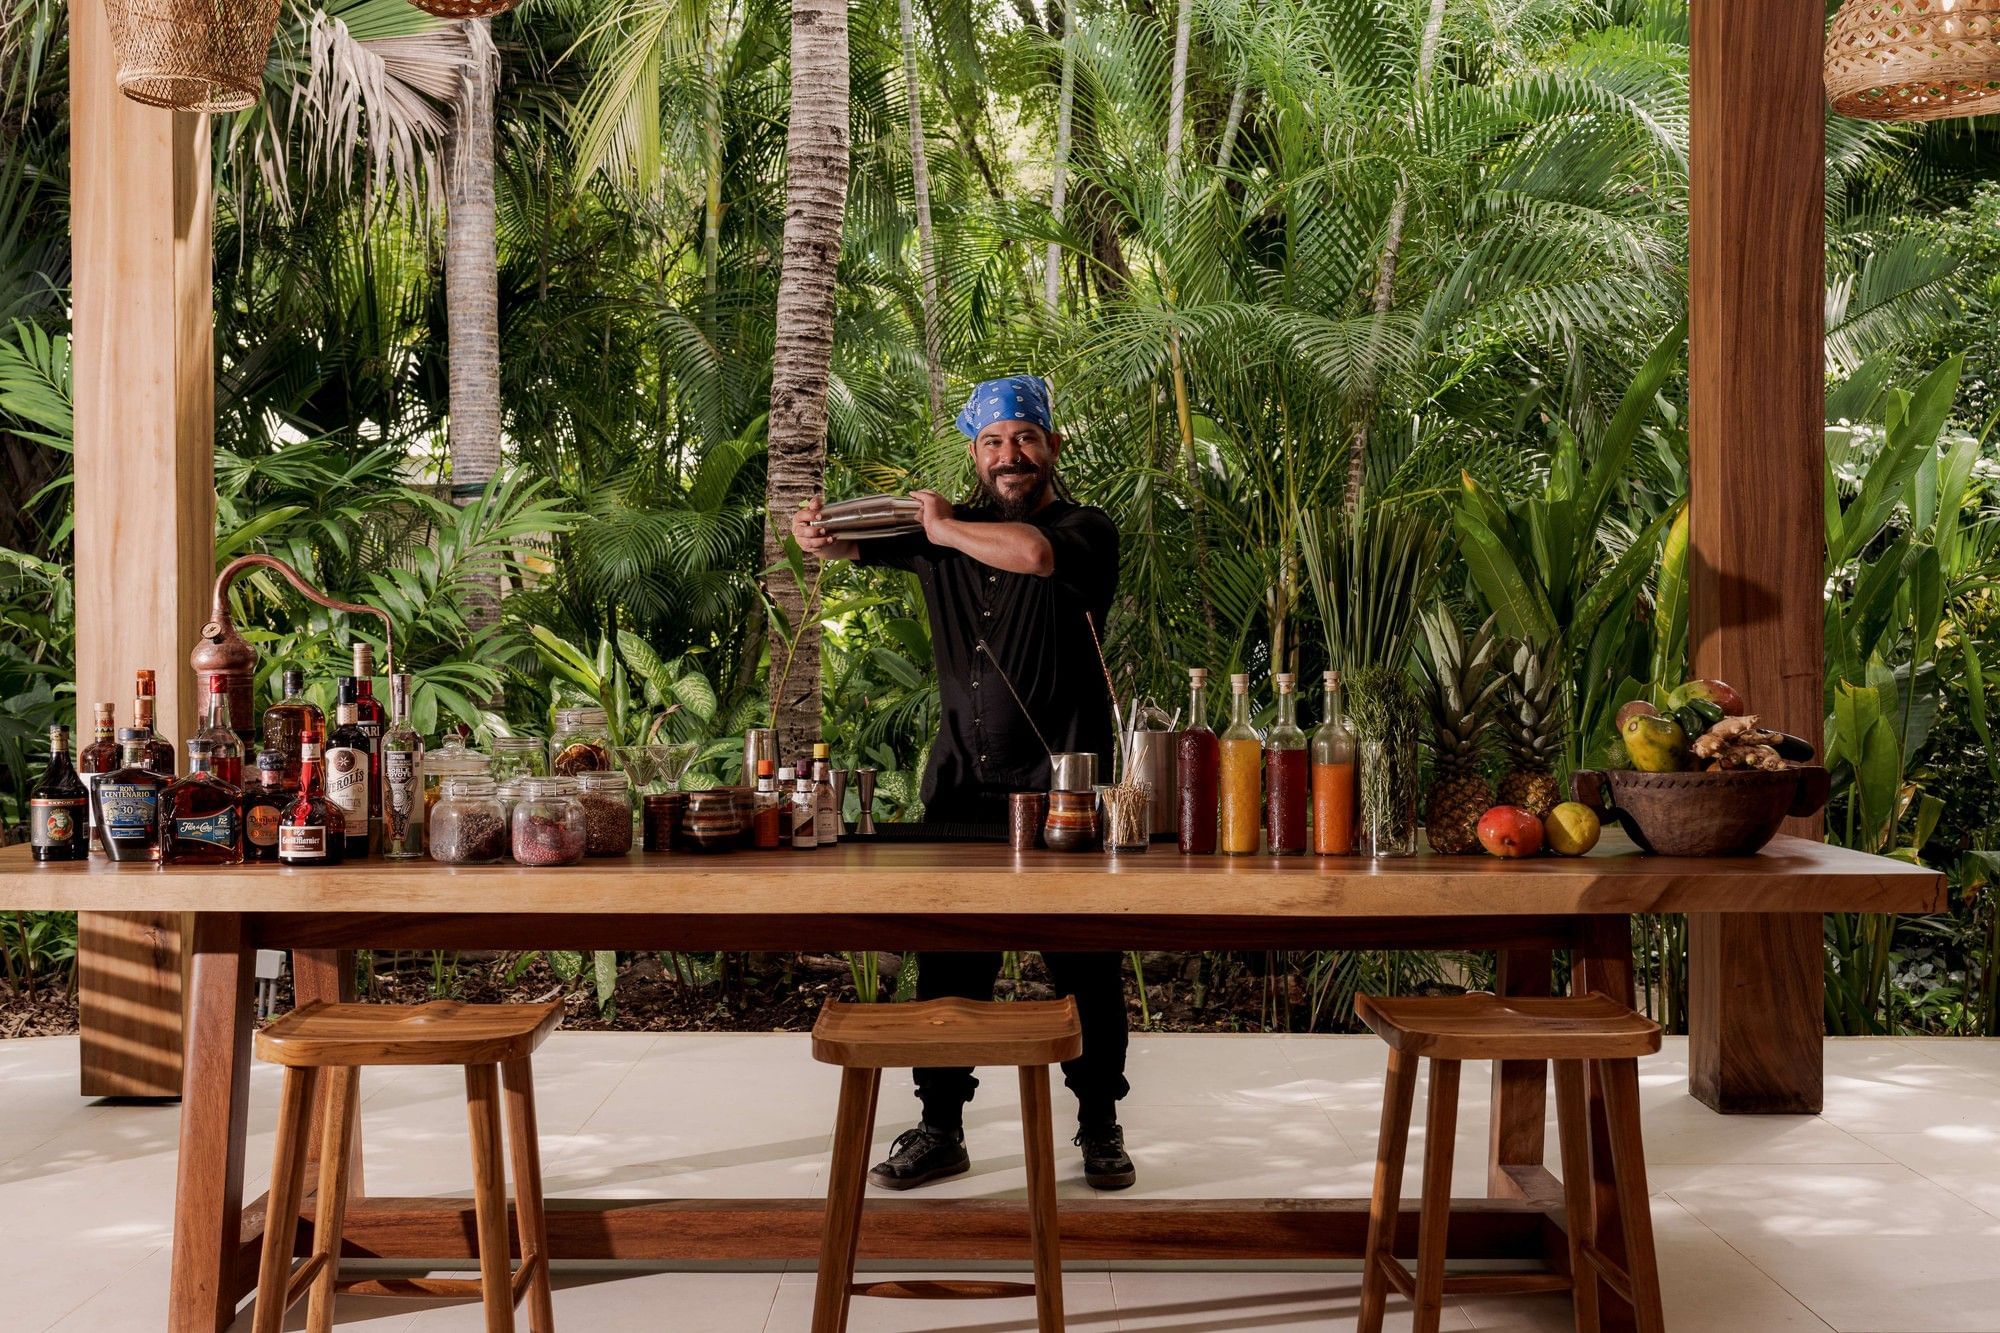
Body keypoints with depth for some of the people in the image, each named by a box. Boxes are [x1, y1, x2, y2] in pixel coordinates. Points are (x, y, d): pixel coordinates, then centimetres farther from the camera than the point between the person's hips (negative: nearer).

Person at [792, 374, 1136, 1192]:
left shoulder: (1087, 533, -6)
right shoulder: (946, 534, 11)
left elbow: (1034, 552, -28)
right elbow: (853, 544, 8)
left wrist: (947, 527, -12)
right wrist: (817, 534, -16)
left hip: (1062, 788, -4)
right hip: (961, 788, 4)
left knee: (1085, 965, 5)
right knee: (947, 963, 9)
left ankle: (1100, 1129, 22)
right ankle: (941, 1129, 22)